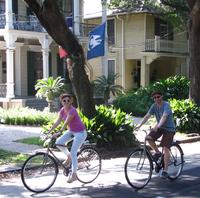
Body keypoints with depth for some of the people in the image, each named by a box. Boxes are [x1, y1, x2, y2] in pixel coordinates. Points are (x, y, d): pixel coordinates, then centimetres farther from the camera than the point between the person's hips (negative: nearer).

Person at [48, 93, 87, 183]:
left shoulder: (72, 110, -26)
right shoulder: (62, 110, -3)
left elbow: (66, 123, -34)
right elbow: (57, 122, -4)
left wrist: (59, 133, -44)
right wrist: (49, 131, -12)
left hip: (80, 132, -7)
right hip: (71, 131, 7)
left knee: (73, 153, -11)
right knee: (58, 142, -13)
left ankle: (74, 174, 1)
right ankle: (68, 157, 12)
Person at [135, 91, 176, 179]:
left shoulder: (166, 105, -20)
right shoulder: (154, 106, -2)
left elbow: (164, 116, -35)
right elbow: (147, 116, -8)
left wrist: (157, 126, -50)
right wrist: (139, 125, -21)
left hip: (169, 128, -6)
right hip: (159, 127, 6)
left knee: (166, 148, -12)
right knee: (148, 138, -18)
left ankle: (165, 170, -6)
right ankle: (157, 152, 5)